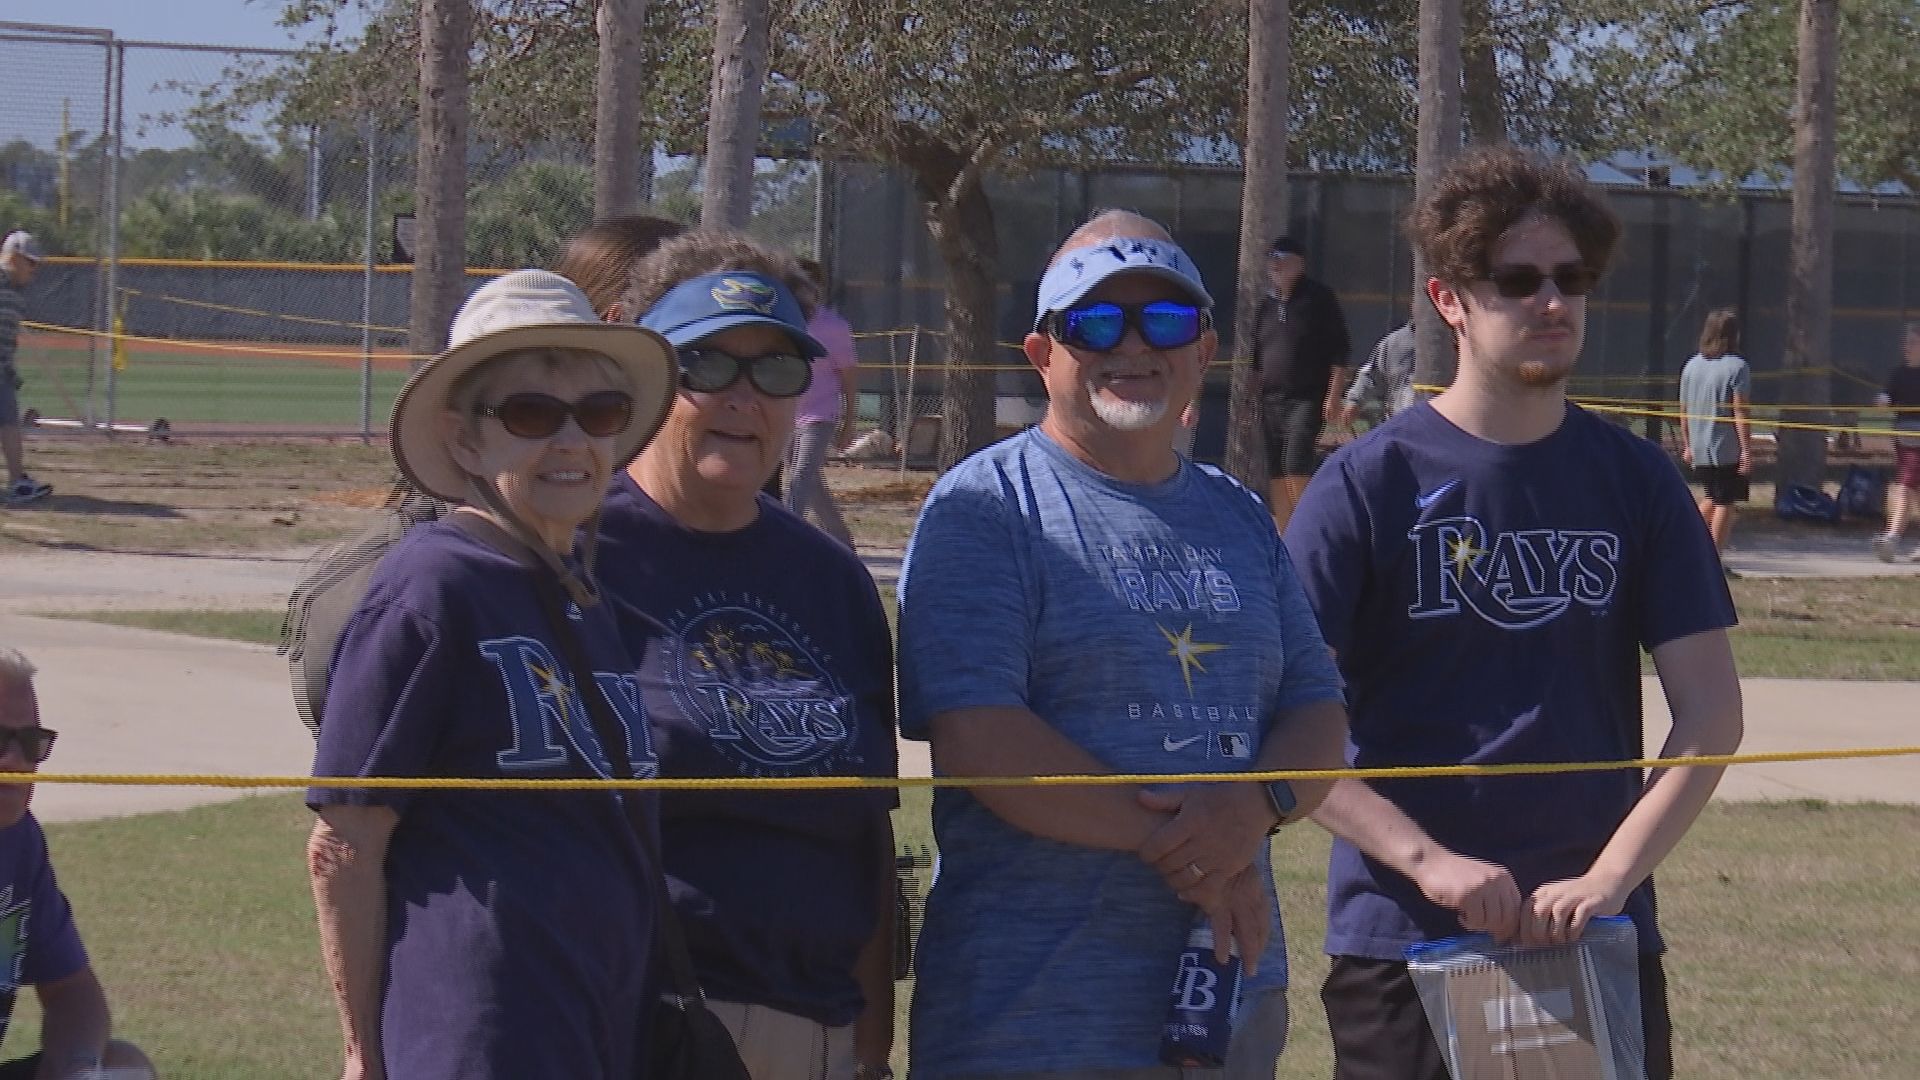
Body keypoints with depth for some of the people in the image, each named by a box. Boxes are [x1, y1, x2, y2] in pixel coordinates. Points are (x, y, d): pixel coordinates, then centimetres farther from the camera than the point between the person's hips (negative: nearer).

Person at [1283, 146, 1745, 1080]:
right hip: (1404, 940, -2)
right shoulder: (1371, 484, -3)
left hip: (1600, 940, 3)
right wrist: (1428, 861, -19)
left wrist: (1608, 878, -11)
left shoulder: (1634, 481, 6)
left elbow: (1711, 713, 2)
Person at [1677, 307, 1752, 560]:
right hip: (1728, 451, -6)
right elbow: (1739, 413, -15)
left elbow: (1684, 410, 10)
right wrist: (1747, 449, -13)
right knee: (1725, 504, 0)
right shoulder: (1736, 367, -11)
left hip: (1699, 451, 6)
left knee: (1711, 499, 23)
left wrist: (1686, 445, 19)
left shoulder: (1692, 366, 6)